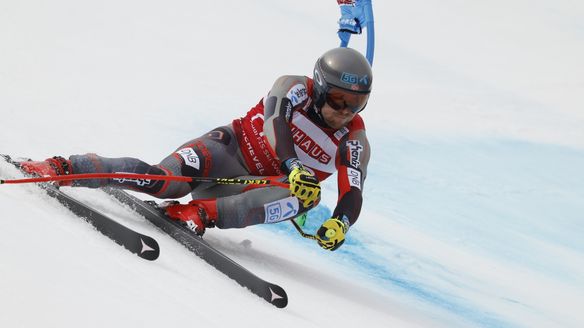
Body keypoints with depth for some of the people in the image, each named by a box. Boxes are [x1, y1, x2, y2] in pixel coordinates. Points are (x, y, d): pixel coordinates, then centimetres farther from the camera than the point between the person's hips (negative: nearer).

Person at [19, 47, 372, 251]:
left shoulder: (354, 142, -4)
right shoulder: (294, 89, -10)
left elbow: (353, 193, -17)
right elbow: (275, 119, -31)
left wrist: (340, 223, -41)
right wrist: (294, 168, -48)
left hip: (259, 187, 3)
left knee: (306, 197, -31)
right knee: (163, 181, -31)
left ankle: (202, 212, -38)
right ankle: (62, 169, -21)